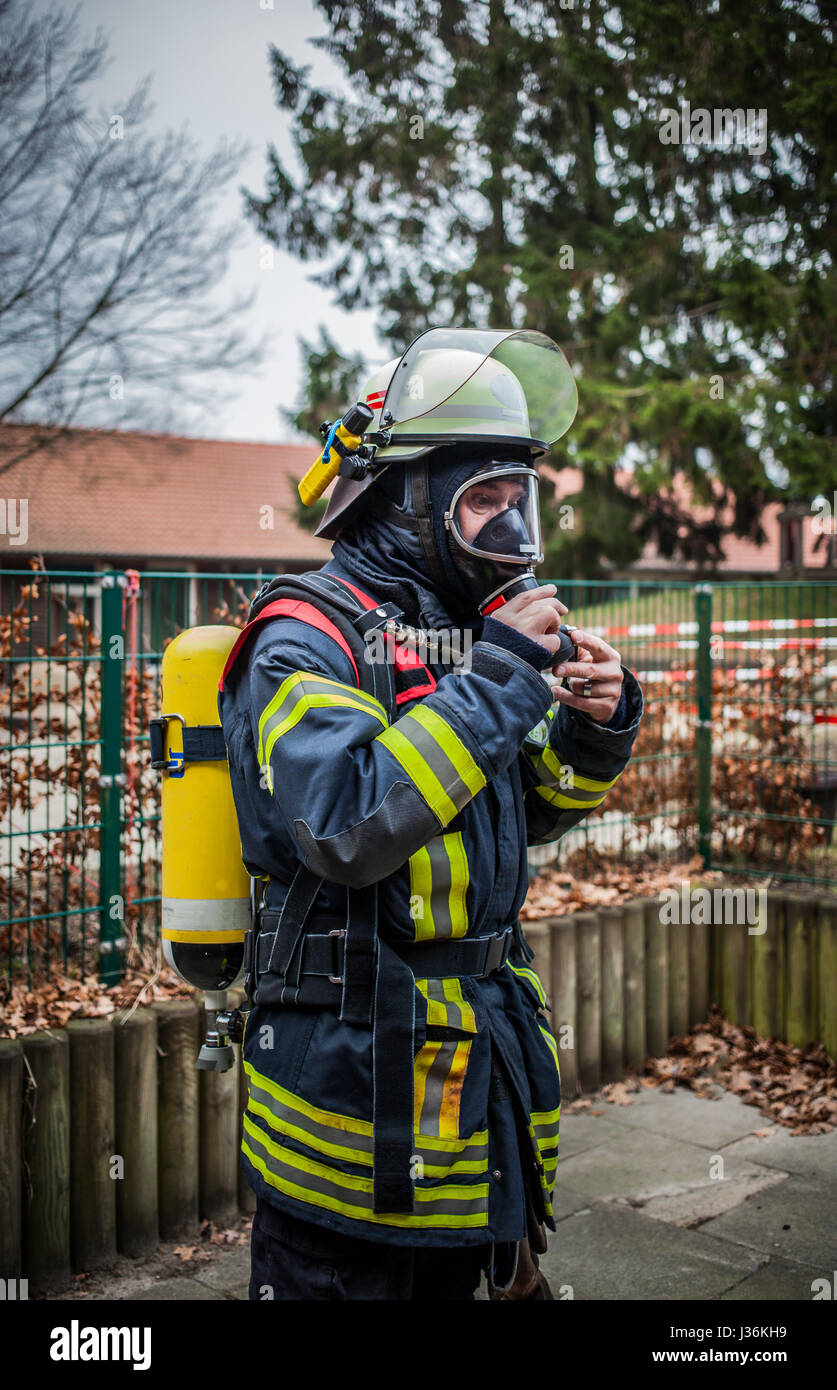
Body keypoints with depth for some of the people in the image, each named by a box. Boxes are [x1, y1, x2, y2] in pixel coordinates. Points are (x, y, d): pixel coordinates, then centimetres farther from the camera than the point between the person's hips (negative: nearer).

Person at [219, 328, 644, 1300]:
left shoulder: (463, 630, 9)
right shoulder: (308, 640, -16)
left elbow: (526, 809, 17)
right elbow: (348, 824, -32)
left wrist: (593, 729, -3)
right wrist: (495, 679, -27)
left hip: (471, 1054, 8)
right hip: (354, 1064, -8)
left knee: (449, 1271, 22)